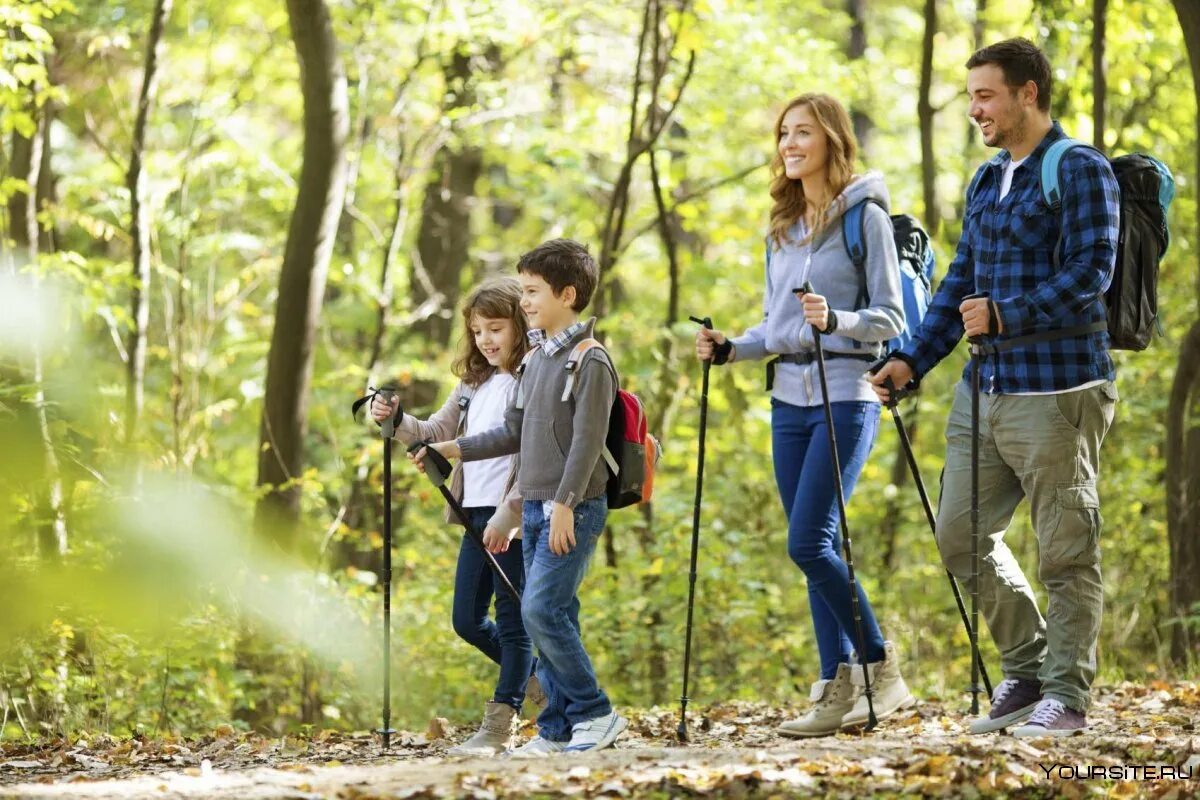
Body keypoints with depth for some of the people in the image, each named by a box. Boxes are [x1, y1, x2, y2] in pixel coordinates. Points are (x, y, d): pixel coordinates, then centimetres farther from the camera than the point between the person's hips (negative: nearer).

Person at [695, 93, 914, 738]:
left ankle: (879, 665, -1)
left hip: (845, 398, -7)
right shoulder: (781, 227, 16)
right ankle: (839, 685, 7)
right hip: (788, 399, 7)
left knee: (808, 542, -14)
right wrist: (730, 349, 3)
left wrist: (835, 320, -25)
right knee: (814, 546, 4)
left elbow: (890, 318, -8)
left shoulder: (864, 215, -5)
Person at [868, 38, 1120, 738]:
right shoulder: (986, 182, 19)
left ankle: (1065, 694, 6)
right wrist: (912, 360, 14)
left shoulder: (1080, 171, -6)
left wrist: (1006, 315, -25)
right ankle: (1025, 668, 22)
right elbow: (961, 283, 23)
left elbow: (1091, 270, -16)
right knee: (963, 535, 8)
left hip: (1057, 390, -8)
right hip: (983, 390, 8)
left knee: (1067, 550, -2)